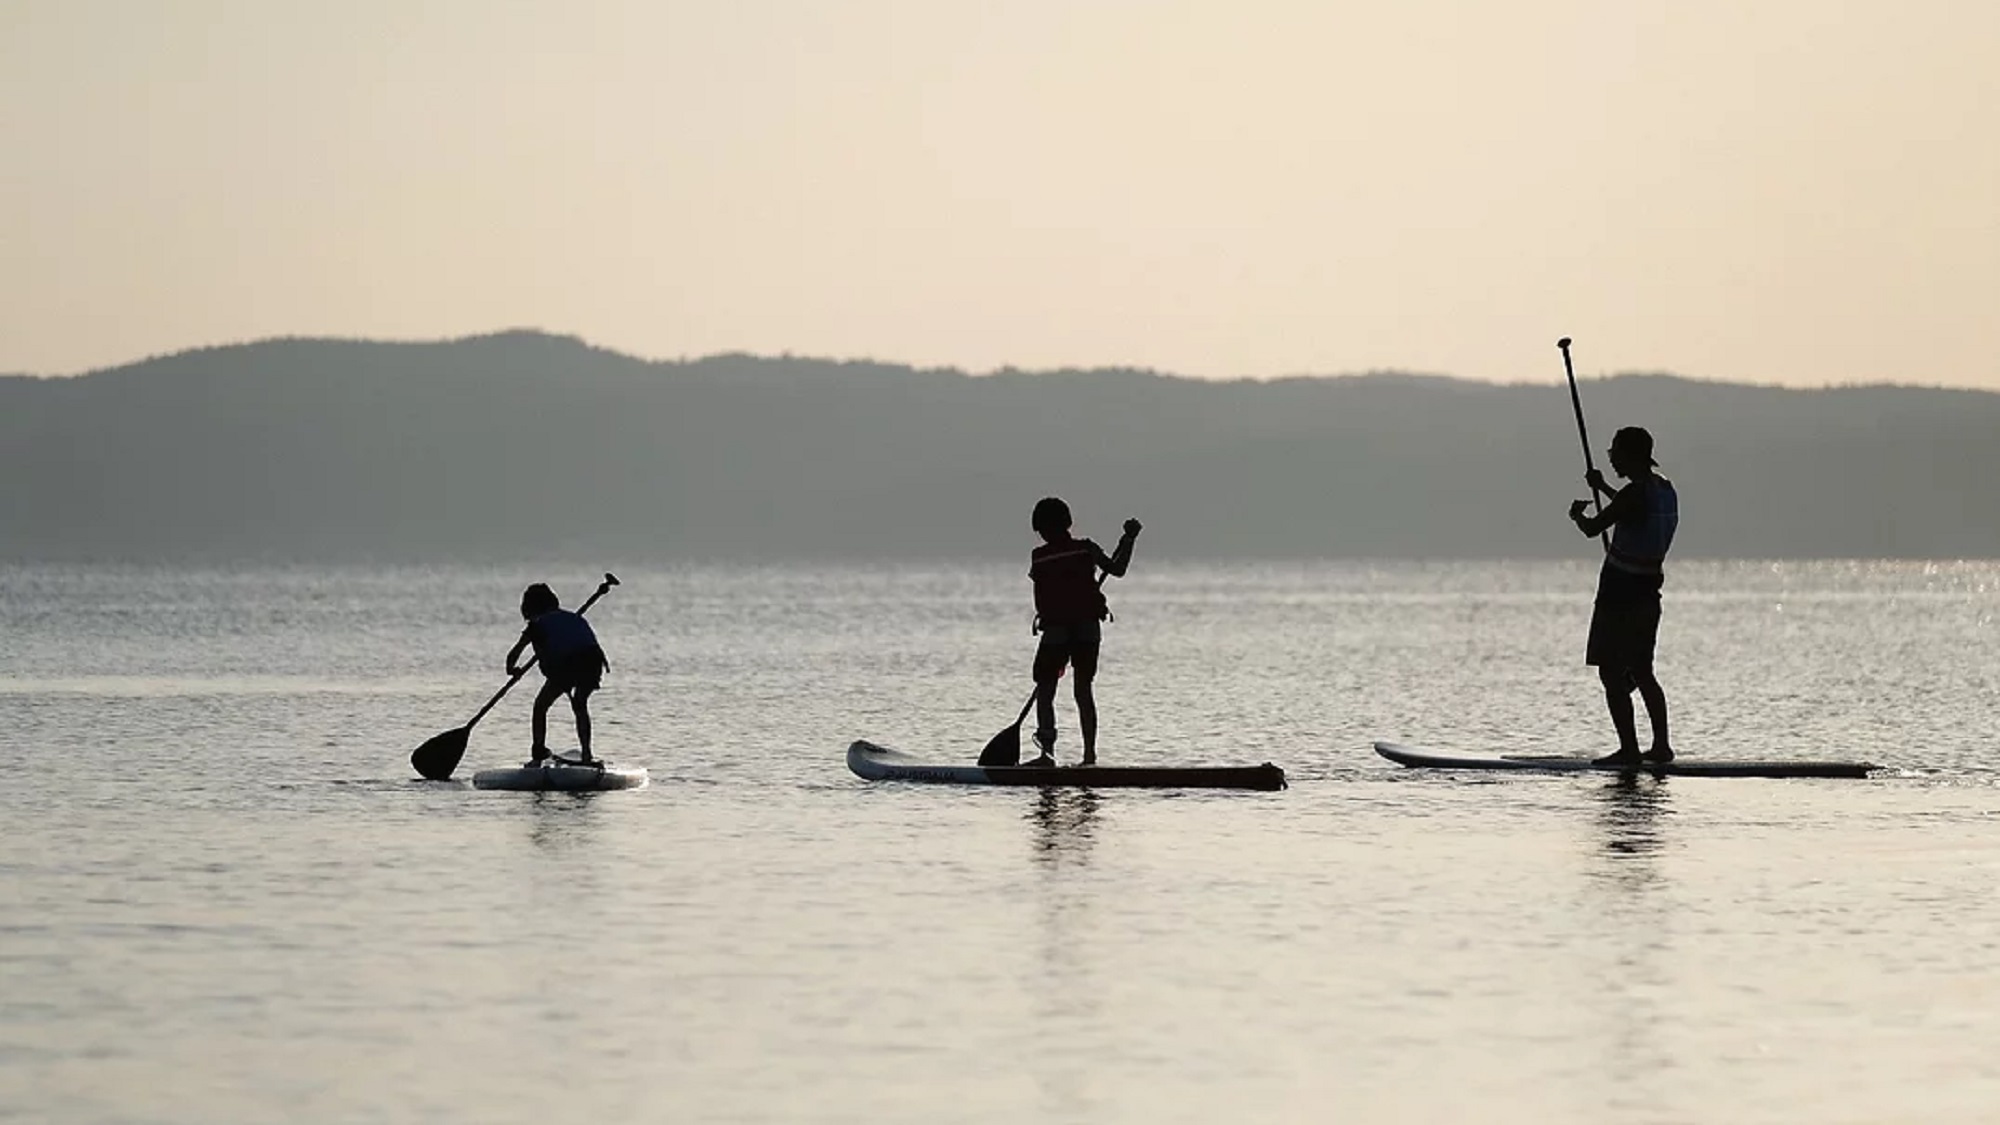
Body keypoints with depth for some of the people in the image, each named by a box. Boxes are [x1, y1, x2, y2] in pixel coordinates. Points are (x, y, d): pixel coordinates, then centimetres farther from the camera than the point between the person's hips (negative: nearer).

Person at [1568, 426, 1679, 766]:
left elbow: (1592, 529, -19)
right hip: (1648, 593, 9)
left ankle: (1629, 749, -9)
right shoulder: (1666, 491, 10)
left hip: (1620, 595, -9)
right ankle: (1661, 745, 18)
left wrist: (1578, 514, 3)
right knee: (1642, 673, 17)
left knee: (1613, 674, -5)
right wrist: (1603, 489, 41)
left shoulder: (1633, 495, -18)